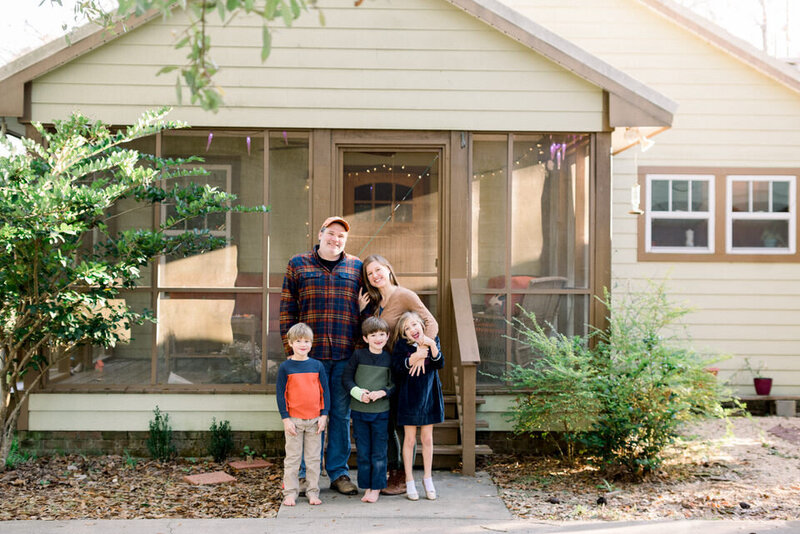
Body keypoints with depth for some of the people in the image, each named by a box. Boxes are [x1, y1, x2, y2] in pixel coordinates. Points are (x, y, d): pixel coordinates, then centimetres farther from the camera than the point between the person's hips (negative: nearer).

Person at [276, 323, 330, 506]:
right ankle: (290, 492, 11)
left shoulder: (317, 366, 5)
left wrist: (324, 415, 1)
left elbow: (325, 391, 8)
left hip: (314, 419, 2)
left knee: (314, 458, 8)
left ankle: (313, 492, 16)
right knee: (292, 458, 4)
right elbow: (281, 394, -2)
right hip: (293, 420, -2)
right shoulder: (285, 367, -2)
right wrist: (286, 418, -7)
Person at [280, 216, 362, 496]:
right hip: (310, 354, -1)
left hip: (345, 355, 1)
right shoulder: (298, 265, 8)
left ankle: (339, 473, 17)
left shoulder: (356, 267, 12)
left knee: (341, 415, 7)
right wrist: (291, 349, 0)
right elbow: (287, 309, 6)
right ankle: (307, 474, 13)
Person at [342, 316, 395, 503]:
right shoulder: (358, 355, 0)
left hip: (381, 412, 0)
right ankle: (366, 487, 17)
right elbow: (347, 378, 2)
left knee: (379, 452, 2)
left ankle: (376, 488, 12)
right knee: (363, 452, 7)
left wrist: (382, 392, -14)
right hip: (359, 410, 1)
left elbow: (395, 384, 4)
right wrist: (358, 392, -14)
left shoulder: (389, 358, 1)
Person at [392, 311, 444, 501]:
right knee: (409, 439, 5)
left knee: (427, 439, 10)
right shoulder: (401, 345, -5)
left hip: (429, 396, 2)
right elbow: (397, 367, -16)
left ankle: (427, 478, 22)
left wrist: (432, 346, -22)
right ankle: (409, 480, 16)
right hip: (409, 397, -2)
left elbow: (440, 364, -9)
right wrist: (416, 356, -25)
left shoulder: (433, 341, 2)